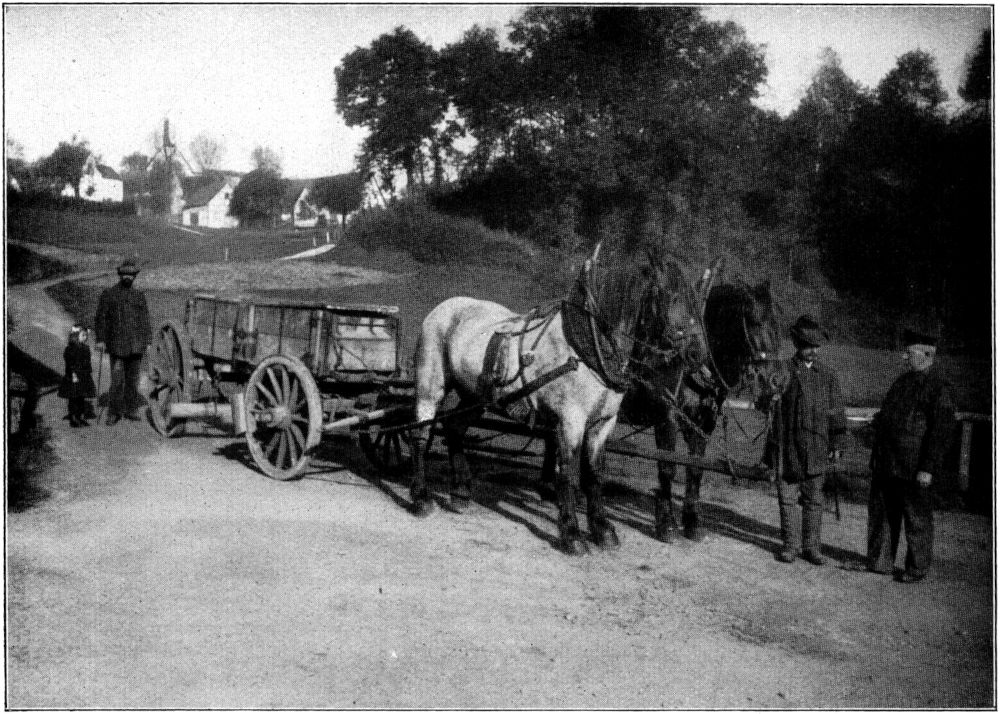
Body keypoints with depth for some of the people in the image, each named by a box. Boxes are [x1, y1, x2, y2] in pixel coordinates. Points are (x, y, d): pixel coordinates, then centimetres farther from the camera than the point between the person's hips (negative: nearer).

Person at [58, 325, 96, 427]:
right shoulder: (70, 349, -13)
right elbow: (70, 364, -16)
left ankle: (81, 417, 20)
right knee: (74, 399, -1)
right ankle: (73, 419, 5)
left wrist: (90, 373, 18)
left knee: (82, 399, 12)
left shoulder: (85, 348, 11)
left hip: (84, 378, 7)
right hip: (74, 378, -7)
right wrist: (73, 374, -20)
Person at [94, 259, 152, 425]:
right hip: (117, 345, -3)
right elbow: (100, 318, 2)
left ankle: (131, 410, 15)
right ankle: (114, 412, 4)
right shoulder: (108, 295, 5)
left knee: (133, 379, 6)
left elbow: (145, 320, 14)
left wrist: (148, 341, 7)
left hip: (136, 346, 3)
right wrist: (100, 339, -6)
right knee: (117, 380, -7)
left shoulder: (139, 296, 14)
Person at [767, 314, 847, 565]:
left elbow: (837, 413, 9)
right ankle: (789, 545, 17)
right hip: (787, 447, -1)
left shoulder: (828, 376, 7)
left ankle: (812, 547, 18)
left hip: (816, 448, 1)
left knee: (814, 500, 7)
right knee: (787, 499, 5)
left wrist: (837, 444, 6)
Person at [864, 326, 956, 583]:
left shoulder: (939, 388, -13)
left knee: (917, 520, 6)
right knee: (882, 514, 15)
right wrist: (877, 422, 8)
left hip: (912, 468, -8)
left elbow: (942, 433, -17)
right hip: (885, 464, 8)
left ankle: (917, 569, 20)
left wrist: (928, 469, -20)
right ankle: (880, 561, 28)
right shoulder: (904, 380, 13)